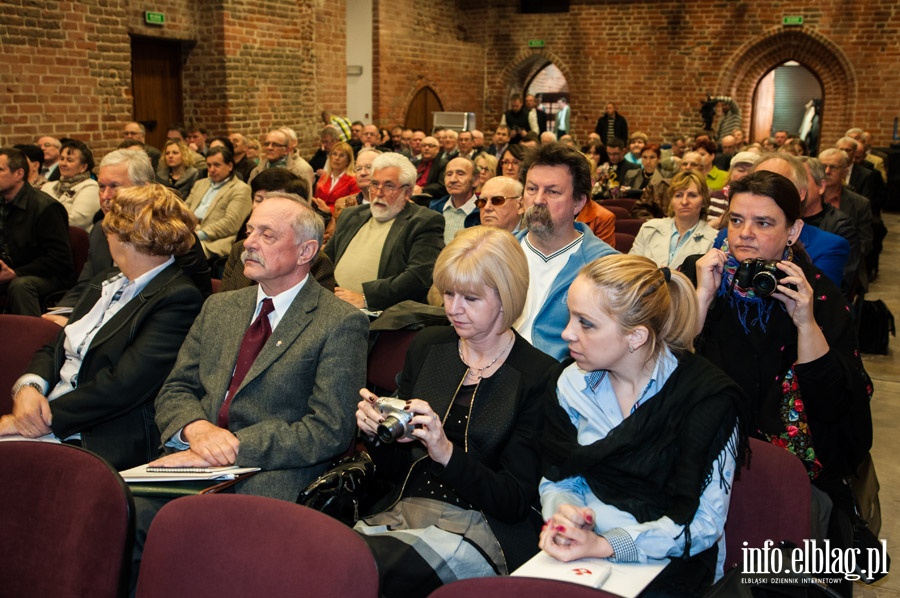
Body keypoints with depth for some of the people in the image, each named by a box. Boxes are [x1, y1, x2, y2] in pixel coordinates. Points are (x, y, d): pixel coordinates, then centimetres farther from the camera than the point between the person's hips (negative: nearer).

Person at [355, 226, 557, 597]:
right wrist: (377, 435, -9)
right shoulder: (427, 347, 8)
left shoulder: (538, 376, -8)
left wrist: (446, 452, -22)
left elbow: (515, 502, -9)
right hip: (402, 511, 5)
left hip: (479, 528, -4)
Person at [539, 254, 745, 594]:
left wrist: (604, 546, -25)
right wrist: (563, 513, -16)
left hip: (667, 566, -3)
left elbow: (702, 523, -15)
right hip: (582, 552, 4)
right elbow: (557, 478, 8)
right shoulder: (573, 381, 1)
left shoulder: (707, 397, -15)